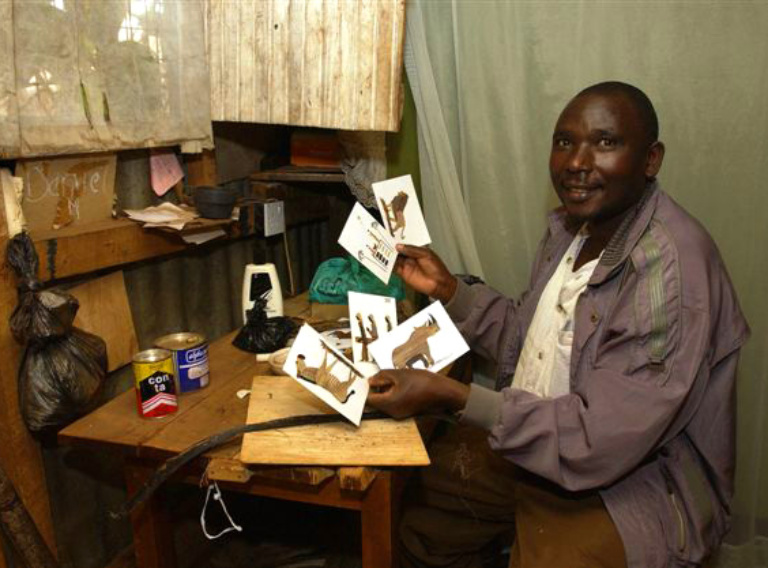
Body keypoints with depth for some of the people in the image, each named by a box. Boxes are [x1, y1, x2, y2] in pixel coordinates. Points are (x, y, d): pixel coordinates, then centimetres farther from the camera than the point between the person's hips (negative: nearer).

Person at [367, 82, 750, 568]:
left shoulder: (672, 269, -28)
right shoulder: (574, 225, 0)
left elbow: (600, 445, -29)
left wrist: (452, 396, -29)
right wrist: (447, 288, 0)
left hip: (631, 485, -7)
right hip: (536, 437, 8)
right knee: (423, 492, 14)